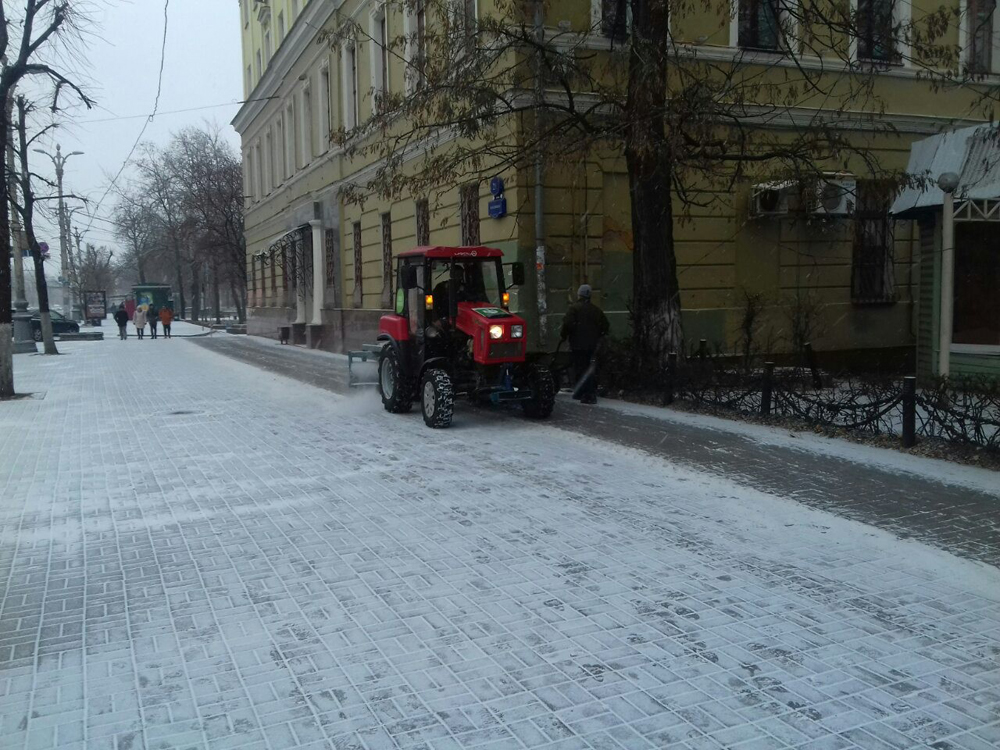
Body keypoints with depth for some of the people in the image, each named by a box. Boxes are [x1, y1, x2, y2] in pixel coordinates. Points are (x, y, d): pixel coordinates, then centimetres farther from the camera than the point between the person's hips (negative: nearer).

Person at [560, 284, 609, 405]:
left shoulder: (574, 308, -9)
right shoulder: (596, 309, 10)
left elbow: (567, 324, -19)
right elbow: (605, 326, 12)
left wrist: (563, 336, -3)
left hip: (578, 345, -7)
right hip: (591, 344, 7)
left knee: (581, 369, -6)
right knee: (586, 367, 19)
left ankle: (590, 395, -14)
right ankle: (581, 392, 29)